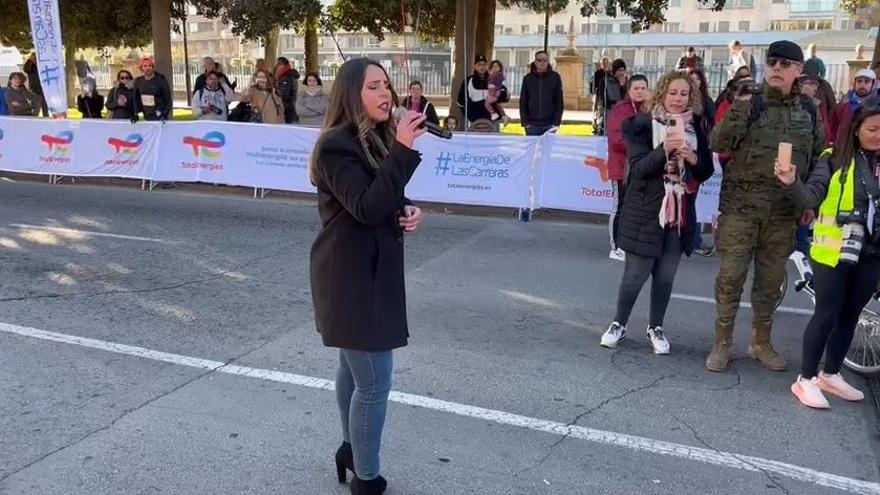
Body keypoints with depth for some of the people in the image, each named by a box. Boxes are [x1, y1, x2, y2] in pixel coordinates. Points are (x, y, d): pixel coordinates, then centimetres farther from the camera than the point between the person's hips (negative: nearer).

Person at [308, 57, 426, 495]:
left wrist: (408, 211, -2)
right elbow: (367, 207, -29)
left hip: (370, 271, 10)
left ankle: (350, 450, 40)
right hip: (352, 277, -10)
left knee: (354, 367, 22)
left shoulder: (376, 139, 10)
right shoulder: (337, 145, -18)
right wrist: (402, 150, -33)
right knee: (374, 381, -4)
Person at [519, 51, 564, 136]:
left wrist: (557, 122, -6)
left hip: (550, 124, -1)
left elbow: (559, 101, 3)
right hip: (532, 124, 1)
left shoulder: (555, 77, 3)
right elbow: (523, 102, 6)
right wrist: (525, 122, -3)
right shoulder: (528, 78, 6)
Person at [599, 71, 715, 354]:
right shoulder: (643, 125, -7)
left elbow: (706, 172, 6)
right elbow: (638, 168, -15)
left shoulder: (696, 127, 5)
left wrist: (693, 158, -15)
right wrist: (664, 149, -30)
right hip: (645, 212, -3)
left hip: (680, 213, 4)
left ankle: (656, 328, 27)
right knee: (635, 275, 3)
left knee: (665, 276, 11)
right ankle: (618, 325, 22)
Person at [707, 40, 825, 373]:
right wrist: (740, 106, -24)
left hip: (784, 212, 3)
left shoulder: (808, 110, 9)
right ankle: (722, 343, 12)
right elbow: (718, 144, -13)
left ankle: (761, 343, 27)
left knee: (771, 281, 12)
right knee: (731, 277, -1)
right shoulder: (748, 104, -1)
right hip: (740, 206, -3)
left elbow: (818, 160, 15)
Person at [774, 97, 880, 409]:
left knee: (850, 315, 14)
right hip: (834, 251, -4)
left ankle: (830, 374, 30)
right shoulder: (836, 158, -8)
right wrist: (792, 183, -36)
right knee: (827, 315, 0)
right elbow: (812, 197, -18)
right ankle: (806, 379, 12)